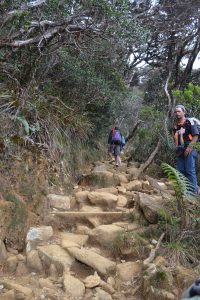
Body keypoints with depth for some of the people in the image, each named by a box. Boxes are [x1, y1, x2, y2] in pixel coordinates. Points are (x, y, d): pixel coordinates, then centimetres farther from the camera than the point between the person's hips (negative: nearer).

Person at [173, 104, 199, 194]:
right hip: (180, 152, 7)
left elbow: (196, 136, -9)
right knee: (180, 171, 8)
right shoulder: (175, 126, 16)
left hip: (189, 150, -7)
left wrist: (189, 148, -17)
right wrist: (176, 148, 10)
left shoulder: (190, 122, -3)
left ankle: (194, 192, -4)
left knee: (190, 171, -9)